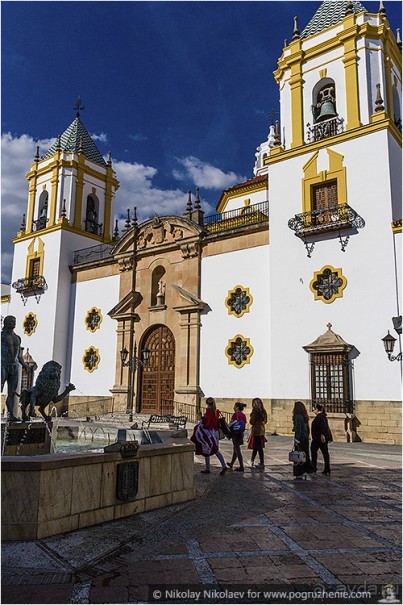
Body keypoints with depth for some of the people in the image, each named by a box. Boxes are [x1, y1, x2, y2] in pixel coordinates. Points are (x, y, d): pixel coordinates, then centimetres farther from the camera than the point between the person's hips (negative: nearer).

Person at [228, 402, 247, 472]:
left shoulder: (235, 414, -14)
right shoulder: (243, 415, 6)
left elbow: (231, 423, -14)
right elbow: (244, 425, 9)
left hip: (235, 433, -7)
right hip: (241, 434, 7)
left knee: (237, 450, -2)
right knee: (236, 448, 20)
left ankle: (241, 467, -2)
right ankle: (231, 464, 35)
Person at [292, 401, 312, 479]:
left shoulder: (298, 417, -15)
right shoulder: (305, 416, 11)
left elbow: (298, 429, -19)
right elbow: (307, 428, 16)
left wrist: (296, 440, -17)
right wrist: (307, 436, 21)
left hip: (300, 437, -9)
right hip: (305, 438, 9)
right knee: (305, 454, 14)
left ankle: (300, 474, 1)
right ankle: (305, 471, 20)